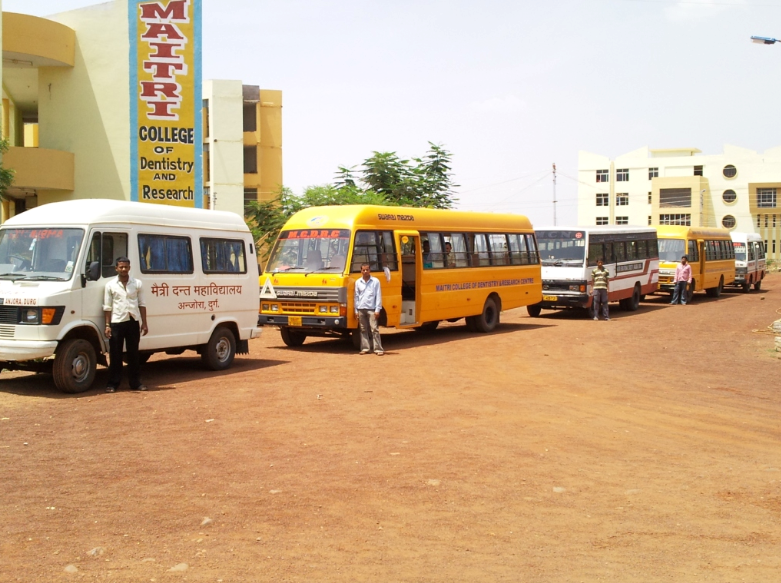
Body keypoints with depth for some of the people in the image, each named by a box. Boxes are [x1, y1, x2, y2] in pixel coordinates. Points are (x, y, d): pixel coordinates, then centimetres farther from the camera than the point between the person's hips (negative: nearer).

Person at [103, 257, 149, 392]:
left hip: (133, 321, 1)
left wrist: (144, 323, 3)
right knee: (115, 355, 2)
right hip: (117, 322, -1)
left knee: (133, 353, 8)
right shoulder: (110, 285, 2)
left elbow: (142, 304, 8)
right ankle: (113, 383, 8)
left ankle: (135, 382, 15)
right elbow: (107, 307, 2)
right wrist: (107, 325, -4)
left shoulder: (137, 283, 6)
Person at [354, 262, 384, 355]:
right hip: (361, 309, 3)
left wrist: (377, 309, -8)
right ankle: (365, 348, 11)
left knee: (374, 329, -7)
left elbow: (378, 296, -1)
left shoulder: (375, 281, 1)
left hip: (371, 309, -3)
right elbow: (356, 296, 12)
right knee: (363, 330, 6)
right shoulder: (358, 282, 9)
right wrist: (356, 310, 7)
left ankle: (378, 349, -7)